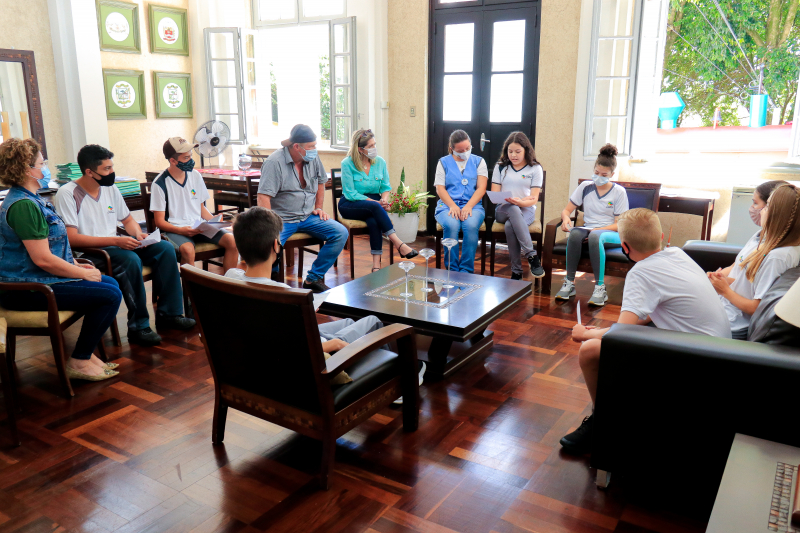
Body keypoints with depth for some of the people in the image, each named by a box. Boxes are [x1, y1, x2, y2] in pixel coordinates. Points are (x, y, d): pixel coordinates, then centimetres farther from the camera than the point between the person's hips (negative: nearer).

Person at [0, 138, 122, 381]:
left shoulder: (28, 199, 14)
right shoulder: (23, 205, -21)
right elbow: (43, 259, -25)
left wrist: (76, 265, 10)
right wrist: (83, 273, -13)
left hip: (34, 279, 11)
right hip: (26, 290, -11)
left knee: (111, 283, 13)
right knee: (109, 295, -17)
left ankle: (86, 353, 15)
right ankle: (79, 363, -4)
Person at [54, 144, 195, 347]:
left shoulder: (110, 189, 10)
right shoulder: (68, 194, -12)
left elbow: (128, 219, 21)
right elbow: (71, 238, -21)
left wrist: (138, 234, -3)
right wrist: (115, 241, -27)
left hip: (114, 244, 8)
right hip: (88, 252, -7)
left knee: (165, 248, -9)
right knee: (130, 259, -35)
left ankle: (168, 314, -5)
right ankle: (138, 327, -24)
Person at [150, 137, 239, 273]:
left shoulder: (195, 176, 8)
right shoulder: (160, 184, -6)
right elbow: (160, 222, -5)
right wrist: (182, 230, -22)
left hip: (199, 226, 5)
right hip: (174, 230, -4)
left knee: (232, 241, -19)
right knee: (187, 249, -37)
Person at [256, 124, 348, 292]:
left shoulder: (313, 158, 6)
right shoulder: (275, 162, -14)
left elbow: (320, 182, 25)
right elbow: (263, 197, -19)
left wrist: (318, 207, 15)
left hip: (308, 216, 6)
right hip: (281, 220, -5)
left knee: (341, 233, -14)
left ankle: (314, 278, -4)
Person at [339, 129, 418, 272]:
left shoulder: (380, 162, 6)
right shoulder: (347, 163, -8)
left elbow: (386, 187, 10)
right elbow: (350, 194, -11)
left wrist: (384, 200, -15)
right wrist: (375, 202, -19)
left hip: (373, 203, 3)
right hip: (350, 205, -3)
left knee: (374, 221, -34)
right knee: (374, 207, -36)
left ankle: (376, 264, -40)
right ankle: (399, 244, -36)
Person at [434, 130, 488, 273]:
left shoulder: (478, 161, 14)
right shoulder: (444, 162, 14)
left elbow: (481, 188, 3)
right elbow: (440, 188, 4)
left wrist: (468, 206, -14)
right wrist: (453, 206, -14)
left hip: (472, 205, 0)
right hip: (447, 205, 0)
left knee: (471, 225, -33)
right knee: (451, 225, -34)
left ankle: (466, 271, -26)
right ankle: (452, 271, -25)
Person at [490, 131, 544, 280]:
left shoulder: (535, 169, 9)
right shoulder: (500, 167, 15)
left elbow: (534, 199, 0)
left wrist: (520, 202, -24)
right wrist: (511, 201, -14)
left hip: (526, 210, -1)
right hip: (503, 209, 1)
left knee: (509, 226, -37)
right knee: (513, 210, -39)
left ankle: (516, 272, -34)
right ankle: (532, 256, -43)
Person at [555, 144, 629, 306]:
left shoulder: (619, 192, 2)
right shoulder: (585, 187, 9)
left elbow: (619, 224, -2)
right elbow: (567, 210, 10)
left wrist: (597, 229, -18)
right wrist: (566, 219, -14)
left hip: (611, 233, -2)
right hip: (588, 229, 2)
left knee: (595, 236, -40)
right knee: (575, 233, -36)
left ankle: (600, 288, -37)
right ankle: (569, 283, -31)